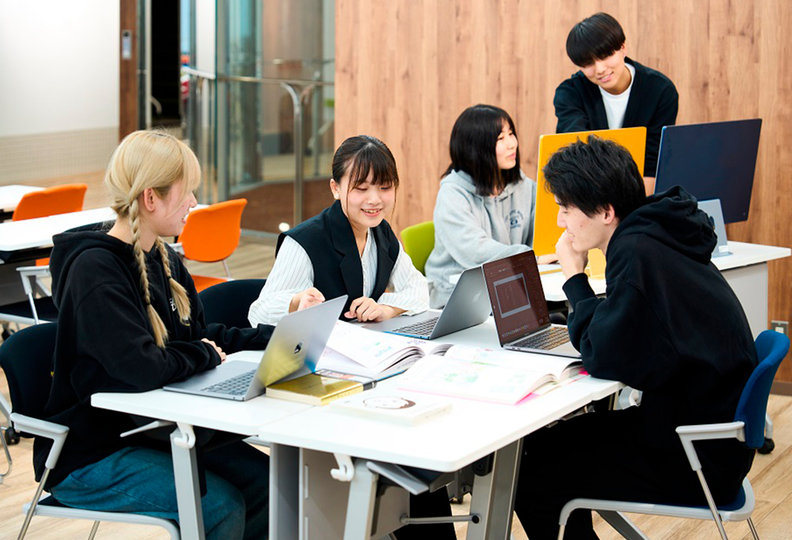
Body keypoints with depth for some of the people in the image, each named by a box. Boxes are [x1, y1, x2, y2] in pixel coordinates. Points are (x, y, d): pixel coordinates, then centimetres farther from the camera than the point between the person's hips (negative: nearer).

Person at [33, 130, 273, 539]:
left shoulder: (162, 258, 7)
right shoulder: (94, 269, -22)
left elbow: (202, 334, 15)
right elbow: (139, 368, -33)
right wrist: (205, 355, -15)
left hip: (144, 429, 8)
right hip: (88, 455, -8)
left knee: (268, 480, -7)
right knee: (221, 506, -23)